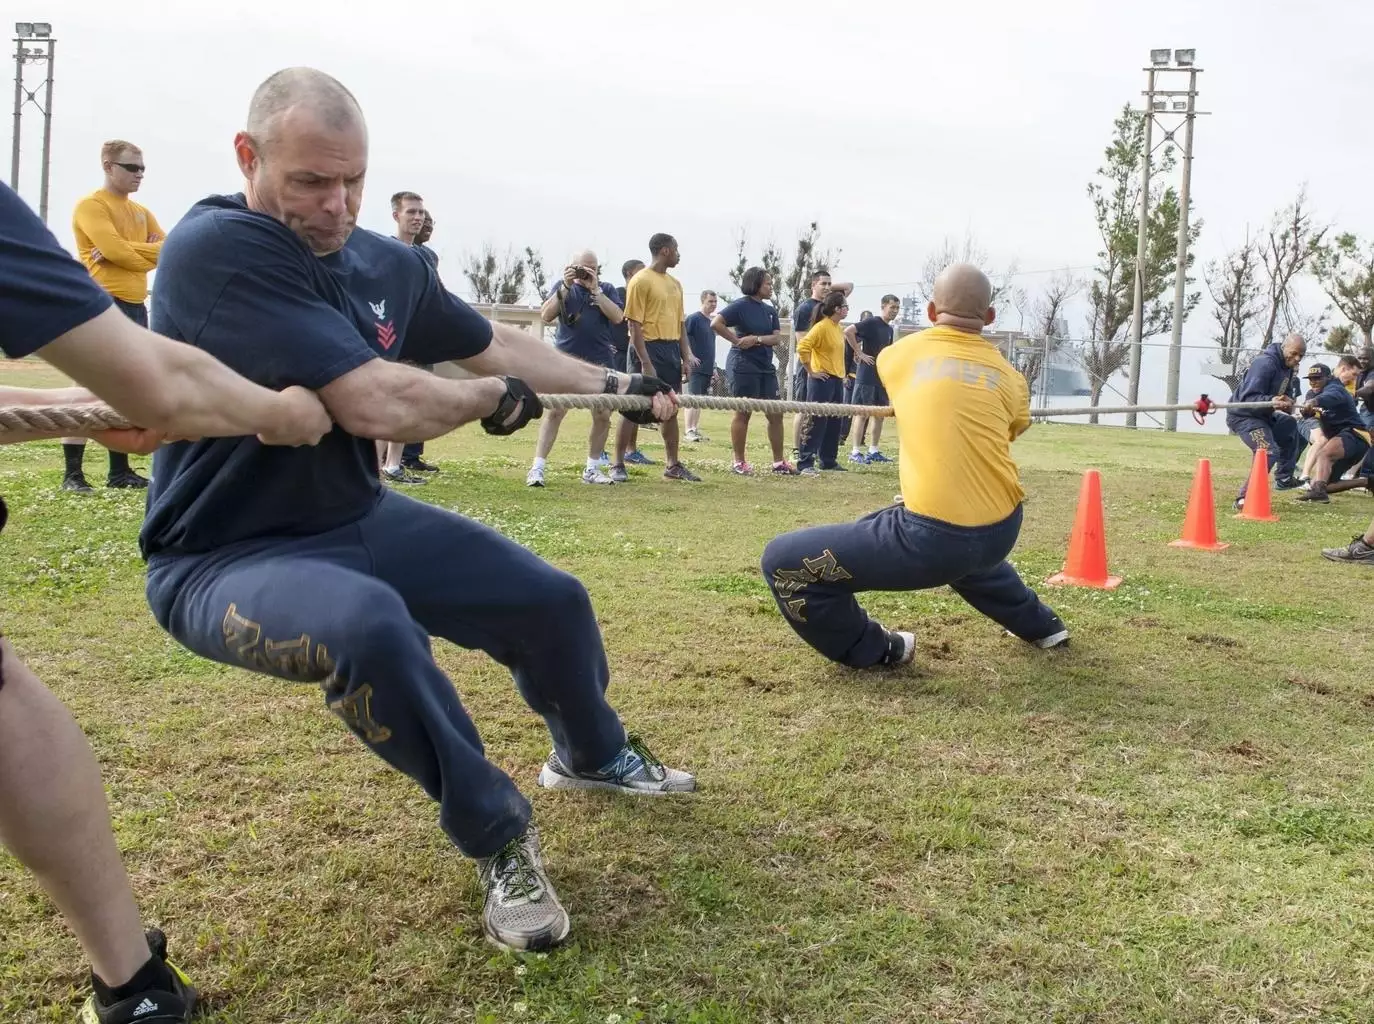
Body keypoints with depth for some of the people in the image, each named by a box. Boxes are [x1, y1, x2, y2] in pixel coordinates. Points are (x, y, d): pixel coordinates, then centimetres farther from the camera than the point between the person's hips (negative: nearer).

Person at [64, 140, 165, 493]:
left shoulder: (141, 212, 18)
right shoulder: (91, 206, -6)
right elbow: (116, 249, -19)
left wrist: (125, 251, -11)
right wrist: (148, 252, -1)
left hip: (136, 306, 8)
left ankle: (120, 470, 17)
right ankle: (72, 473, -6)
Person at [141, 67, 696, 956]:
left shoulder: (388, 263, -1)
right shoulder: (216, 247, -25)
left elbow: (493, 343, 17)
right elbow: (374, 404, -32)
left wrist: (617, 387, 18)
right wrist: (495, 398, -13)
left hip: (359, 521, 8)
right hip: (222, 557, -7)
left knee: (553, 599, 8)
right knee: (368, 625, -39)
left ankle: (593, 755, 41)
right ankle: (498, 836, -13)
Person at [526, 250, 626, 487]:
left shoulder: (606, 289, 9)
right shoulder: (562, 287, 8)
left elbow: (617, 317, -5)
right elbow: (546, 316, -4)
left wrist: (595, 290, -11)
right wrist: (566, 287, -11)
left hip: (600, 362, 2)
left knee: (603, 416, 4)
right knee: (555, 412, -10)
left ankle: (592, 469, 18)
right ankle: (537, 469, -11)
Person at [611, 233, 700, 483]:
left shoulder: (675, 283, 16)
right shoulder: (641, 281, -8)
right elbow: (635, 325, -12)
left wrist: (686, 354, 8)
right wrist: (645, 362, -18)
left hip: (672, 350, 8)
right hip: (650, 348, -8)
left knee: (671, 409, 10)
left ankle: (673, 466, 18)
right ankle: (618, 465, 3)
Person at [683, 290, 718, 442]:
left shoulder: (711, 321, 17)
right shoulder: (694, 318, -7)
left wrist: (713, 366, 21)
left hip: (707, 368, 8)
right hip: (696, 367, -8)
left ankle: (696, 430, 13)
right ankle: (689, 431, -10)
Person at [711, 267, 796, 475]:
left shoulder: (770, 310, 12)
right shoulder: (741, 305, -8)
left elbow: (777, 338, 4)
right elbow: (715, 324, -18)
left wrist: (756, 339, -13)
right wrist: (736, 340, -14)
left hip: (765, 366, 7)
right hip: (744, 366, -7)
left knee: (775, 414, 6)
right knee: (743, 413, -1)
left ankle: (778, 462, 13)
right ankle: (739, 462, 7)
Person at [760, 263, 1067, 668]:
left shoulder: (898, 354, 8)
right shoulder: (1011, 377, 10)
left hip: (935, 537, -6)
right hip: (1002, 532, 6)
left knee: (783, 561, 2)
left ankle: (874, 651, 12)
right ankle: (1038, 624, 54)